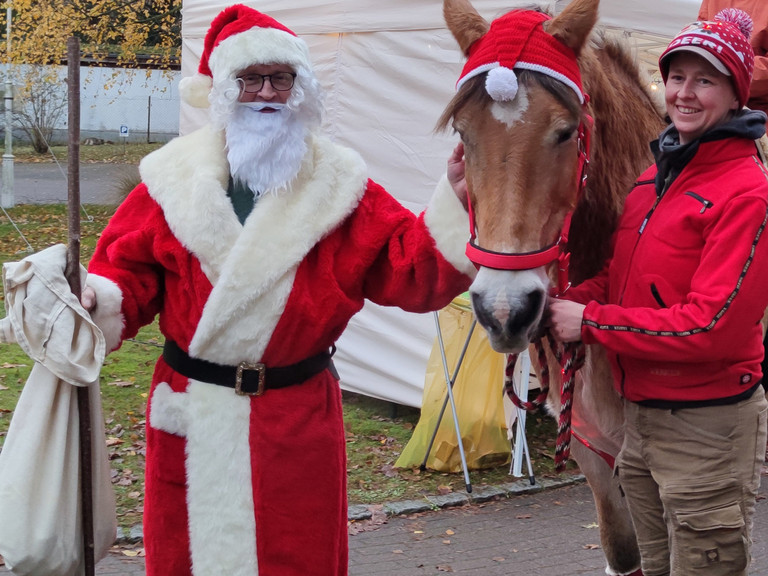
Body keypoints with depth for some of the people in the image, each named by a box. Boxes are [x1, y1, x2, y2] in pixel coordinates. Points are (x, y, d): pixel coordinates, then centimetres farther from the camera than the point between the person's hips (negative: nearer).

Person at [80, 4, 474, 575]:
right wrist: (100, 300, -20)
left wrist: (455, 202, -18)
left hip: (297, 419, 0)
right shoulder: (174, 178, 0)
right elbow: (131, 271, 1)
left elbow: (410, 274, -6)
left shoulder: (339, 186, 0)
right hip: (192, 415, 1)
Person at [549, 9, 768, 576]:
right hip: (640, 416, 8)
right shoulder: (655, 177, 9)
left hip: (705, 426, -8)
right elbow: (621, 276, 14)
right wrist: (567, 302, -7)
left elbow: (713, 327, -22)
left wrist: (590, 322, -19)